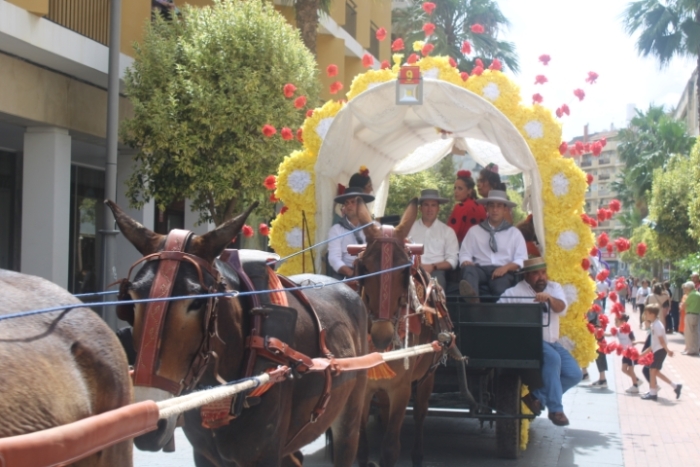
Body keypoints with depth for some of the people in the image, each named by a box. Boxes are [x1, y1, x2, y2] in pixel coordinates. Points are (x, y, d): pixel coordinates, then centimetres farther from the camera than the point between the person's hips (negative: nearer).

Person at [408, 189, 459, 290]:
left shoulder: (447, 231, 16)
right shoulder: (410, 228, 17)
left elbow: (452, 260, 7)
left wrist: (432, 266, -9)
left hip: (436, 271, 0)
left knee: (437, 277, -37)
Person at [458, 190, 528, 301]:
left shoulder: (514, 233, 17)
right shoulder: (474, 231, 18)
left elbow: (521, 259, 8)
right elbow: (465, 254, 11)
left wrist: (506, 267, -12)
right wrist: (466, 262, -14)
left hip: (503, 272, 0)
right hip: (481, 269, 0)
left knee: (501, 284, -39)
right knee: (469, 270, -38)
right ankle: (471, 294, -67)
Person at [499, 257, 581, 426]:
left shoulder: (554, 287, 9)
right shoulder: (514, 292, -3)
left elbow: (562, 309, -11)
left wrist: (549, 298, -32)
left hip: (552, 342, 6)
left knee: (574, 374, -11)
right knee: (552, 358, -33)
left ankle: (537, 397, 1)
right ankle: (555, 409, -27)